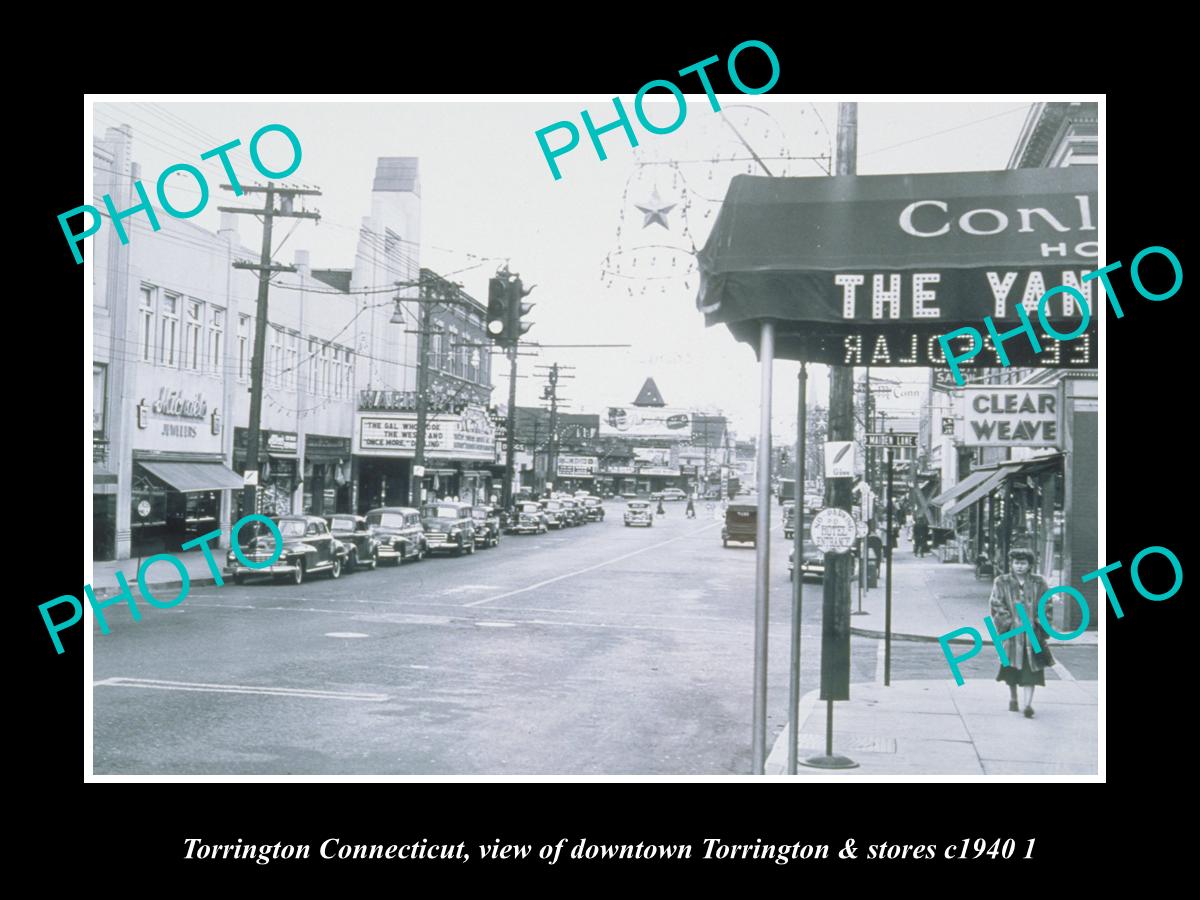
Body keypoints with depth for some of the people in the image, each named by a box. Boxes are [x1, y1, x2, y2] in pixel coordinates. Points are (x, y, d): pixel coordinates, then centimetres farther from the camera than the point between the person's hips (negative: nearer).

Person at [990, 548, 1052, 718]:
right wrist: (1010, 622, -12)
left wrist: (1038, 622, -6)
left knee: (1030, 668, -6)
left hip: (1032, 632, 0)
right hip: (1011, 633, 0)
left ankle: (1028, 704, -11)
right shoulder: (1002, 583, 1)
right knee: (1012, 666, 8)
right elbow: (997, 605, -4)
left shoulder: (1038, 583, 5)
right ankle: (1012, 699, 25)